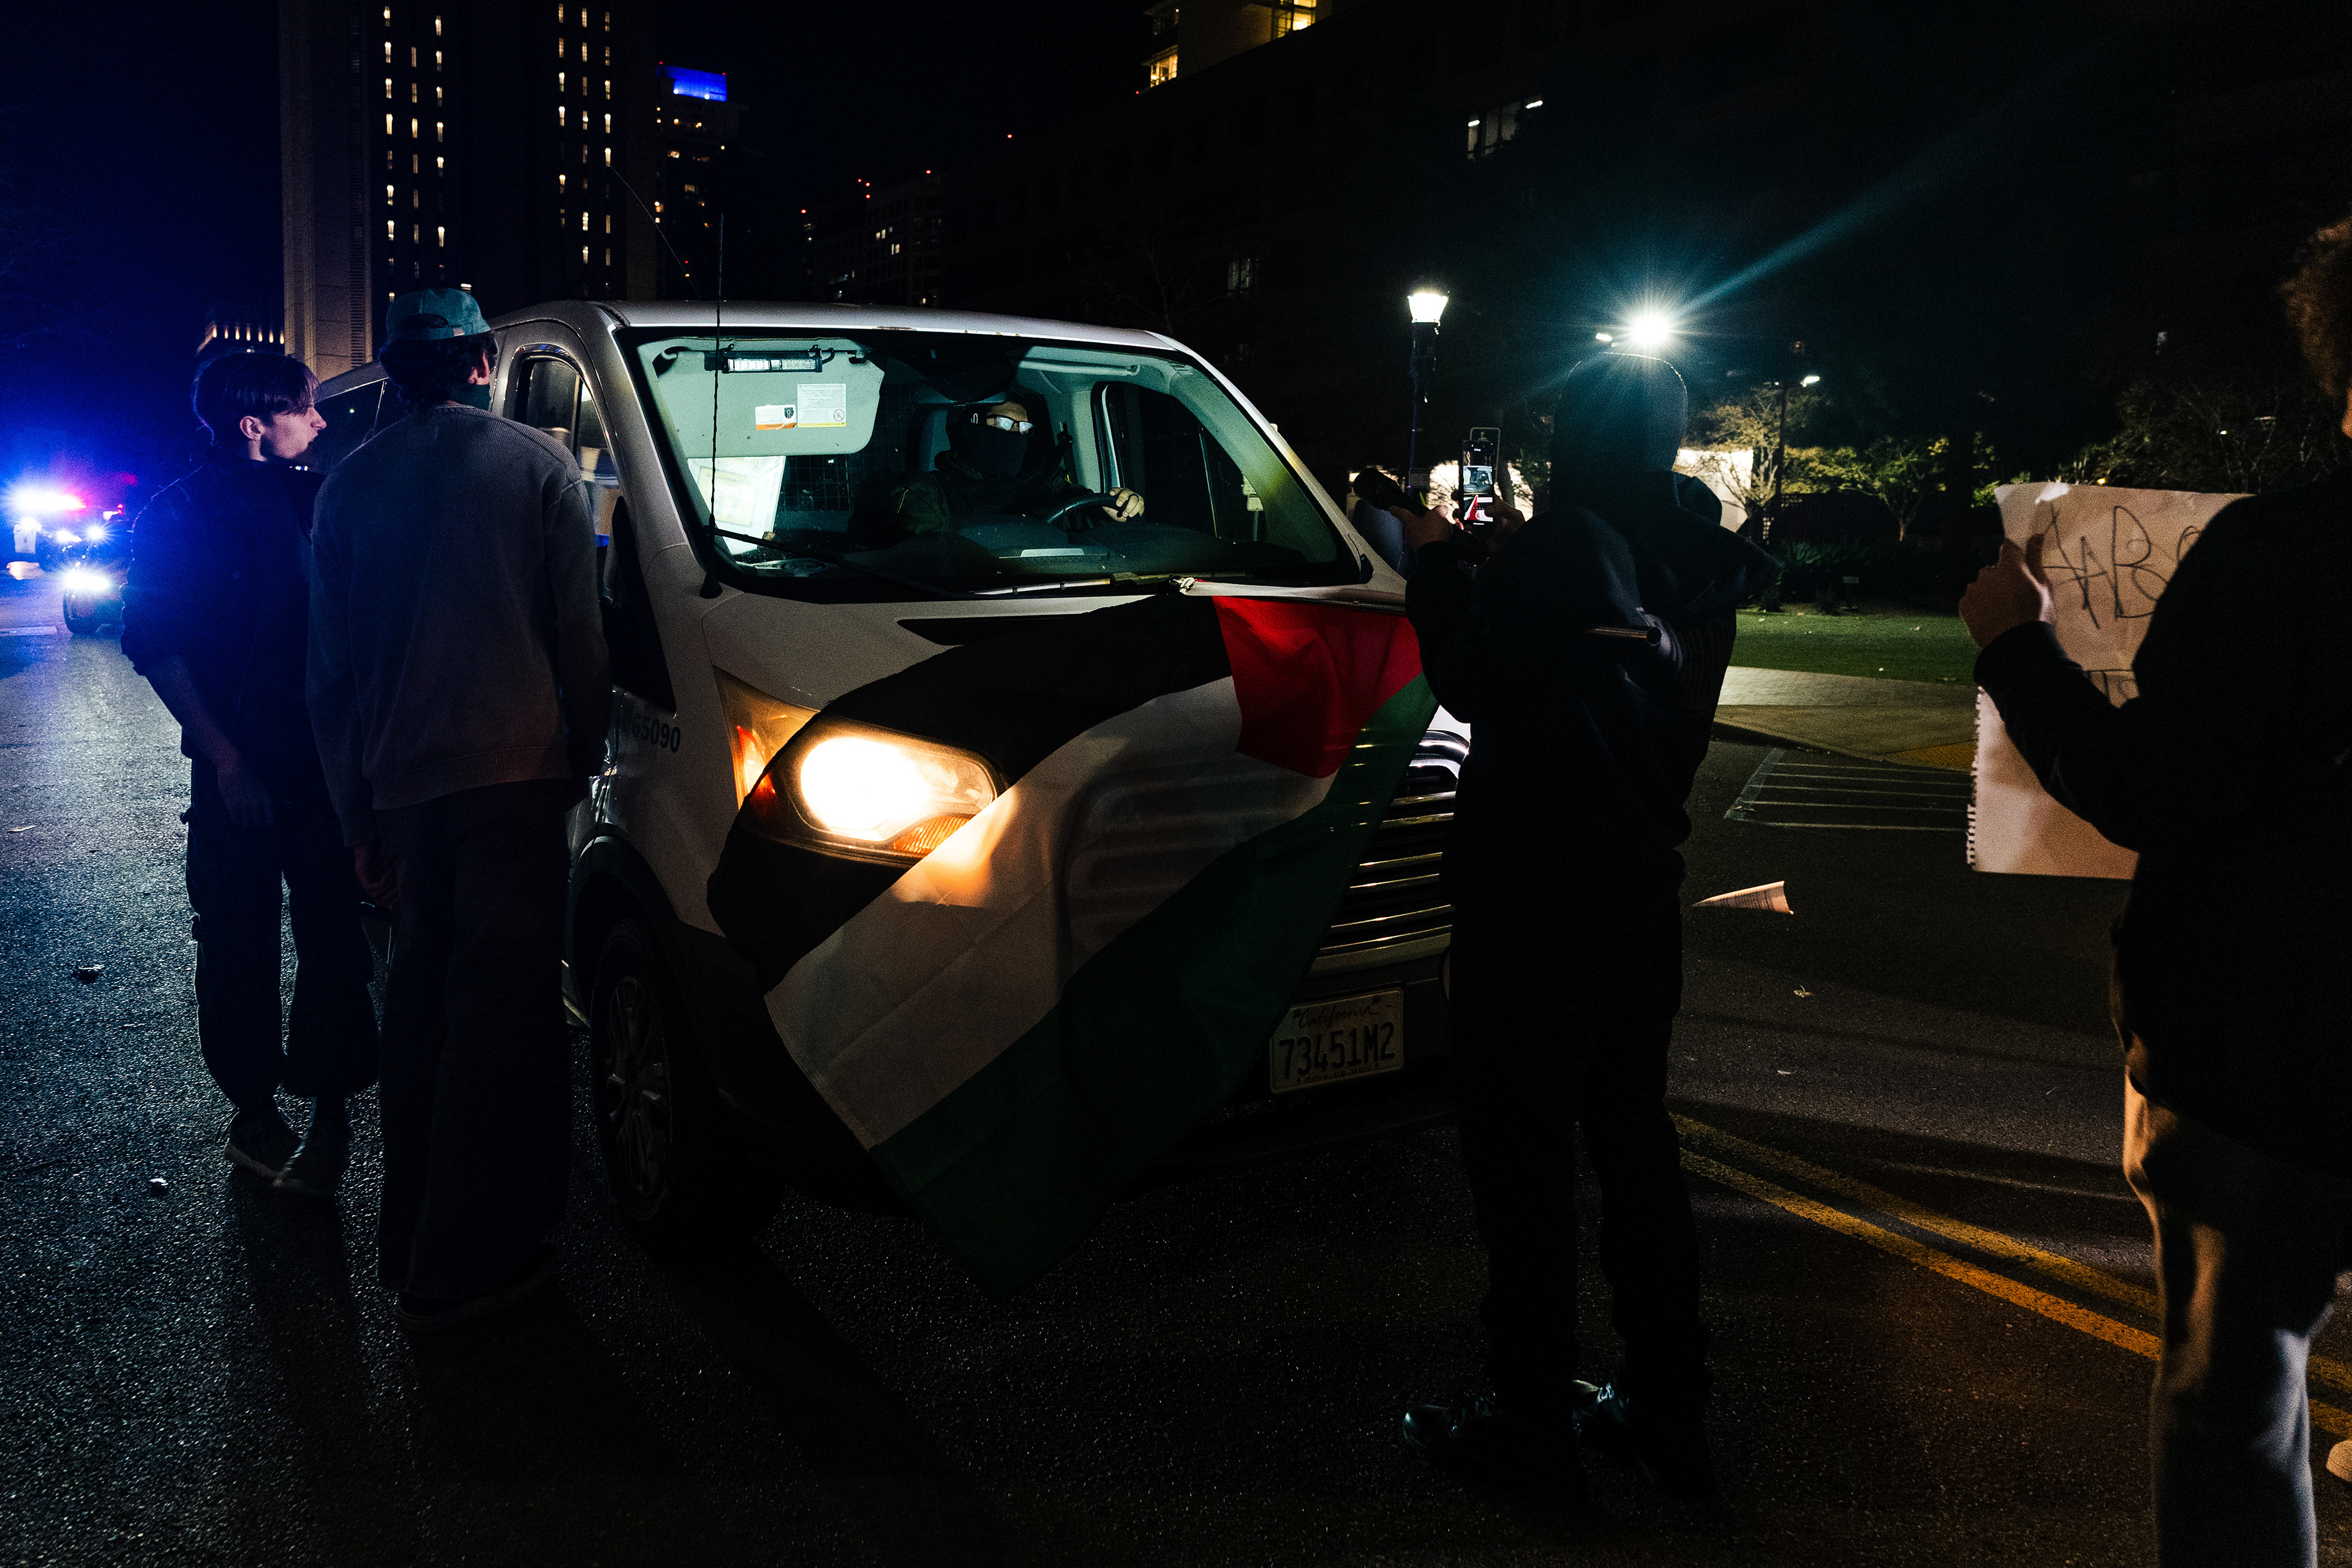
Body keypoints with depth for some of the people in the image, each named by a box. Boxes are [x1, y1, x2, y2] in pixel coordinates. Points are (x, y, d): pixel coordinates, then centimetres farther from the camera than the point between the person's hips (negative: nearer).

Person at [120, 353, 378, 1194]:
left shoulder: (317, 502, 7)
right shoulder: (181, 517, -2)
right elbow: (155, 645, -4)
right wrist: (226, 759, -10)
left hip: (330, 763, 2)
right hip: (238, 774, -2)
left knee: (334, 936, 1)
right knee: (241, 945, 7)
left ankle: (327, 1111, 11)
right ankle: (255, 1114, 21)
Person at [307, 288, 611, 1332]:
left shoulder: (349, 484, 11)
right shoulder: (537, 464, -1)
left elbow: (330, 668, 12)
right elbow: (579, 630, -1)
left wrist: (356, 815, 17)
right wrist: (585, 748, 12)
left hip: (397, 780, 5)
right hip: (512, 771, -5)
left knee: (420, 995, 17)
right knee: (502, 1002, -2)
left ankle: (409, 1234, 26)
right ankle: (463, 1264, 1)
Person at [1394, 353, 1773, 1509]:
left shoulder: (1561, 549, -17)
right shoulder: (1686, 563, 7)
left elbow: (1471, 685, -7)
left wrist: (1438, 566, 5)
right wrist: (1500, 561, 16)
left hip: (1536, 905, -8)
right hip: (1640, 896, 8)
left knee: (1521, 1154, 3)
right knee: (1633, 1142, 16)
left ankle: (1527, 1421, 14)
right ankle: (1666, 1411, 27)